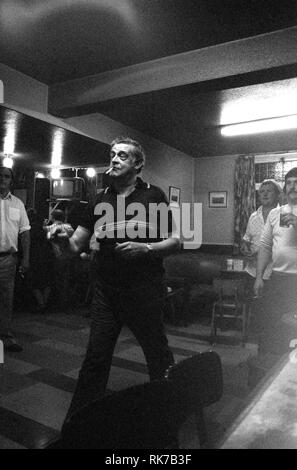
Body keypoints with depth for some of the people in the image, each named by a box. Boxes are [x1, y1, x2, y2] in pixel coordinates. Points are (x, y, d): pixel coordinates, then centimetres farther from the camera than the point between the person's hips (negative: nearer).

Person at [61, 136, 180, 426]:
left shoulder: (153, 196, -2)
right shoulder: (101, 199, 8)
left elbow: (175, 241, -4)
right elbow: (76, 244, 8)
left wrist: (145, 248, -18)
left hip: (144, 291, -2)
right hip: (106, 290, 3)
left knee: (158, 355, 12)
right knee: (96, 357, 8)